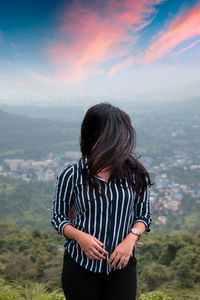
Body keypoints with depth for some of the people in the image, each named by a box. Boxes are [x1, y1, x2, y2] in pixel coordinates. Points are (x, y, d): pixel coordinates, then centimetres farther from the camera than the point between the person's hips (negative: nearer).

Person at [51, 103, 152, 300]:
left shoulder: (135, 173, -5)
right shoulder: (71, 175, -9)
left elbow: (144, 214, 5)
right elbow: (58, 216, 0)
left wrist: (130, 239, -14)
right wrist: (80, 236, -19)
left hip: (122, 267, 2)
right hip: (81, 267, -1)